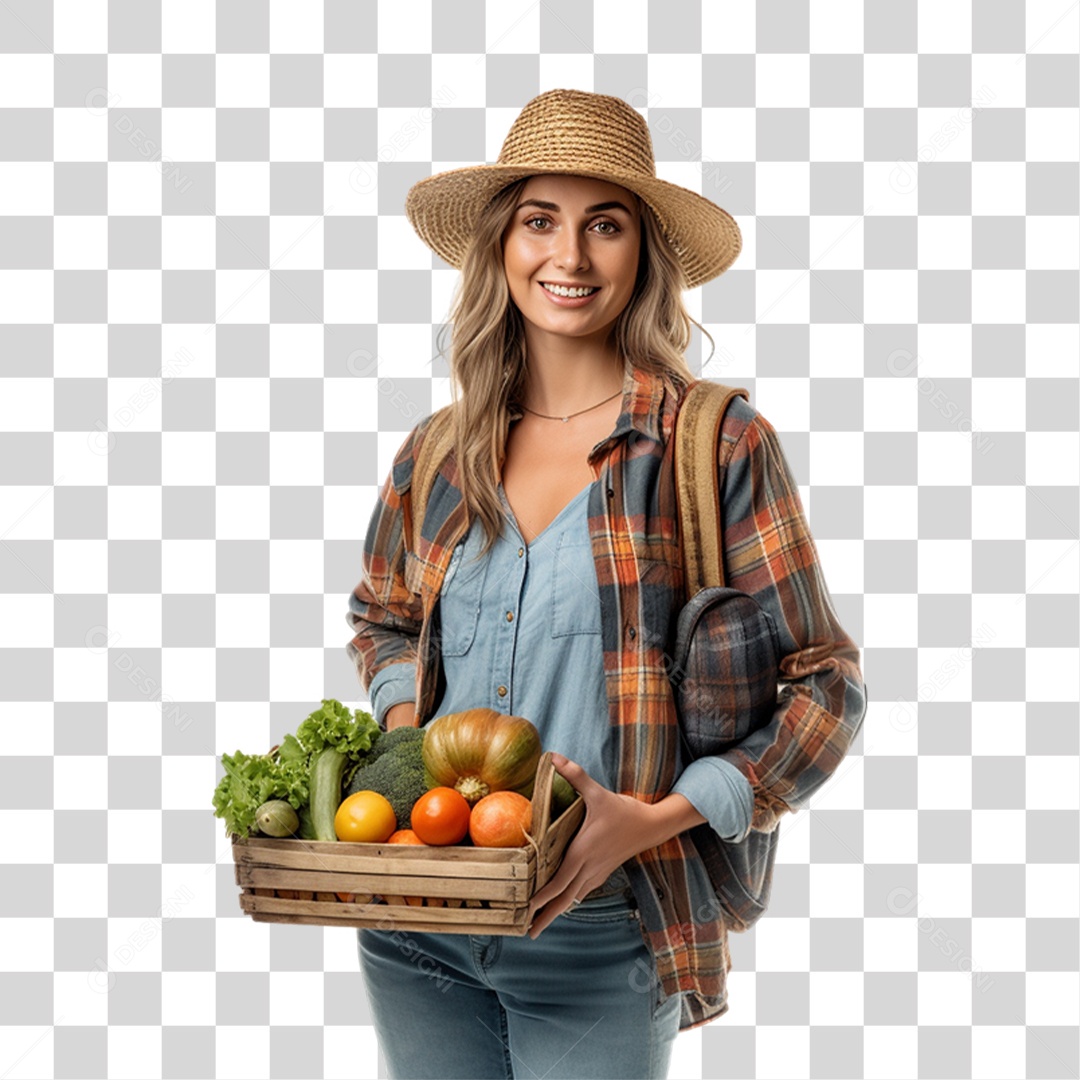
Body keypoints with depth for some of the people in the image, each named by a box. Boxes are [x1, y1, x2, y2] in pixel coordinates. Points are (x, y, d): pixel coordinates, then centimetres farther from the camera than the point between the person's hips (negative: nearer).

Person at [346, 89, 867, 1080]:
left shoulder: (719, 446, -7)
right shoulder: (438, 454, 5)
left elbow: (823, 685, -6)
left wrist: (654, 820, -16)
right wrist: (407, 727, 1)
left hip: (596, 934, -4)